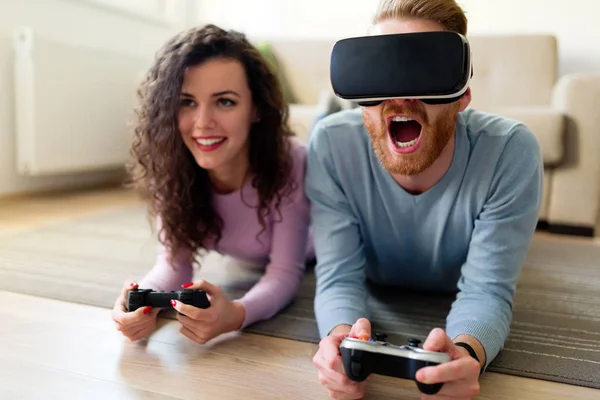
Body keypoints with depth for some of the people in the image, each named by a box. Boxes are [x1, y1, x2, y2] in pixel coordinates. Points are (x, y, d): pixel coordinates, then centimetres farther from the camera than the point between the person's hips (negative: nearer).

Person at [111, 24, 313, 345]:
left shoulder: (290, 163, -46)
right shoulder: (169, 166, -34)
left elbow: (285, 272, -42)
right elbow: (174, 260, -30)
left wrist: (237, 315, -65)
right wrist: (141, 301, -54)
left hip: (308, 252, -3)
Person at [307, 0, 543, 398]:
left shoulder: (512, 150, -29)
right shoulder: (331, 143, -27)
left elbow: (487, 290, -28)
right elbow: (340, 277, -26)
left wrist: (466, 352, -51)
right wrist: (342, 335, -49)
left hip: (458, 317, 2)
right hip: (376, 313, -1)